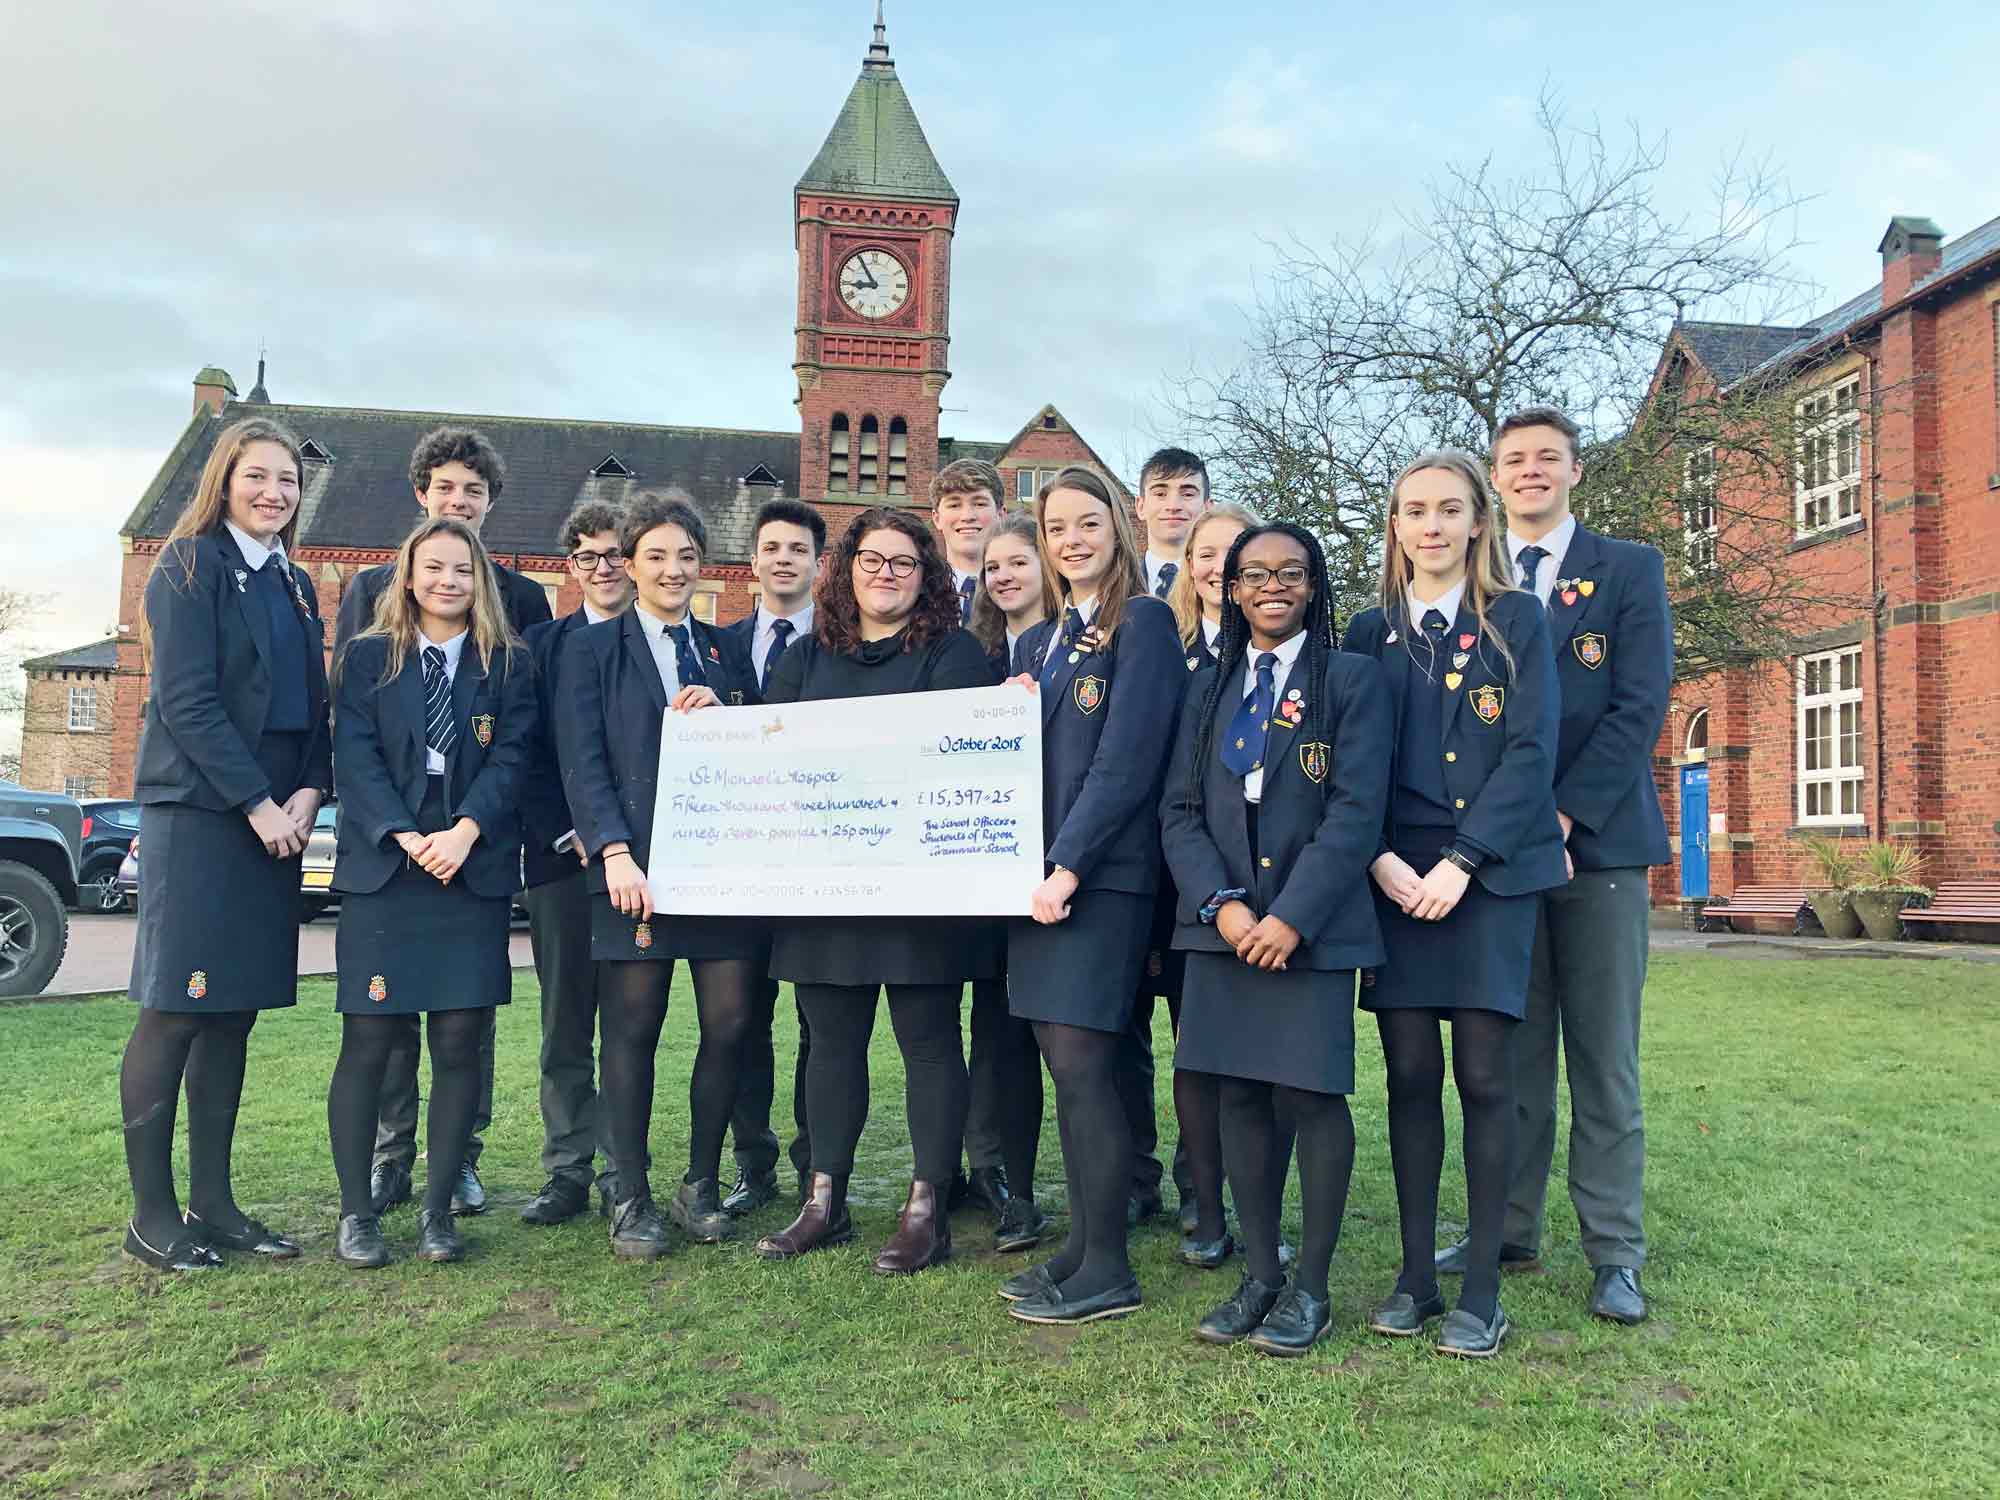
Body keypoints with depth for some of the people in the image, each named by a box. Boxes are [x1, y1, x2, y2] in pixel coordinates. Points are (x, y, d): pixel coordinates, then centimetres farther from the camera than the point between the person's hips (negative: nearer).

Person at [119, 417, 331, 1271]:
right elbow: (186, 701, -11)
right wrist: (258, 803, -15)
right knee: (175, 1007, -4)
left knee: (235, 1009, 8)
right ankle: (151, 1214, 5)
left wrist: (307, 793, -3)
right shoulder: (189, 568, -2)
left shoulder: (295, 587, 17)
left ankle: (213, 1200, 15)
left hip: (275, 819, 7)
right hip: (197, 812, -6)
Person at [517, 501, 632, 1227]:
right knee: (564, 1025, 6)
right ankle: (567, 1171, 16)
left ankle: (624, 1174, 14)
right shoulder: (542, 643, 9)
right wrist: (565, 832, -8)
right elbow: (528, 753, 4)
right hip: (560, 857, 2)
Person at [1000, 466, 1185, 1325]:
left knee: (1080, 1063, -7)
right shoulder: (1037, 642, 19)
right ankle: (1083, 1246, 20)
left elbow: (1128, 756, -13)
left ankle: (1106, 1270, 4)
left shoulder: (1143, 621, -4)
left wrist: (1068, 865, -16)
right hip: (1038, 872, 7)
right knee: (1065, 1063, 10)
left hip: (1103, 875, -7)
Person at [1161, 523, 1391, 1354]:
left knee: (1310, 1093, -3)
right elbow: (1179, 810, 8)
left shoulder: (1352, 678, 2)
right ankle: (1260, 1272, 20)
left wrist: (1292, 916, -15)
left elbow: (1356, 810, -7)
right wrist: (1221, 904, -8)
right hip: (1223, 923, 4)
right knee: (1237, 1092, 6)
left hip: (1312, 926, -4)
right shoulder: (1208, 687, 14)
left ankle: (1311, 1283, 14)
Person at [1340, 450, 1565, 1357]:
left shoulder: (1515, 620, 4)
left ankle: (1482, 1291, 8)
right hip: (1395, 875, 2)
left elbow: (1531, 749, -5)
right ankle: (1415, 1276, 14)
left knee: (1483, 1077, -3)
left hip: (1490, 872, -2)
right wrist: (1380, 860, -8)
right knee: (1410, 1074, 3)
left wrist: (1460, 862, -13)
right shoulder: (1369, 632, 11)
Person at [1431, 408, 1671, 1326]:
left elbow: (1639, 708, -4)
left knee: (1604, 1059, 3)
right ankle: (1509, 1231, 17)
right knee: (1509, 1054, 7)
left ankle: (1614, 1253, 11)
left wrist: (1562, 815, -13)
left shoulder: (1630, 570, 6)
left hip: (1597, 840, -2)